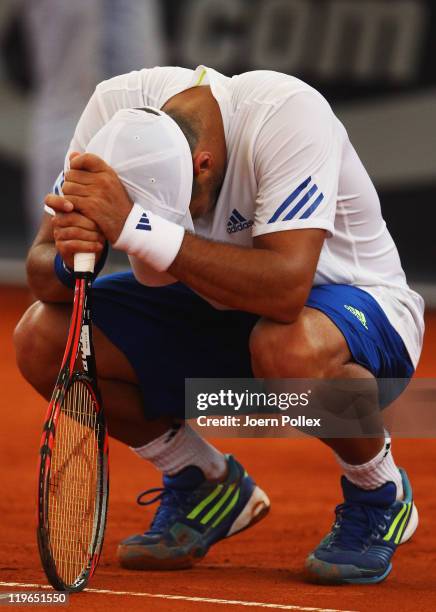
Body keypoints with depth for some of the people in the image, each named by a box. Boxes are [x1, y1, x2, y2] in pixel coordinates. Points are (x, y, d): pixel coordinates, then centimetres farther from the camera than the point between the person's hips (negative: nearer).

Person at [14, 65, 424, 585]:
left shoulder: (289, 115, -33)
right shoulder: (116, 107, -19)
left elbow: (286, 288, -44)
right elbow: (41, 266, -12)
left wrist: (134, 228, -48)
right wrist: (68, 261, -37)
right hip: (212, 309, 5)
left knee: (291, 348, -42)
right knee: (43, 337, -17)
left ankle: (380, 496, -9)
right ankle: (204, 485, 7)